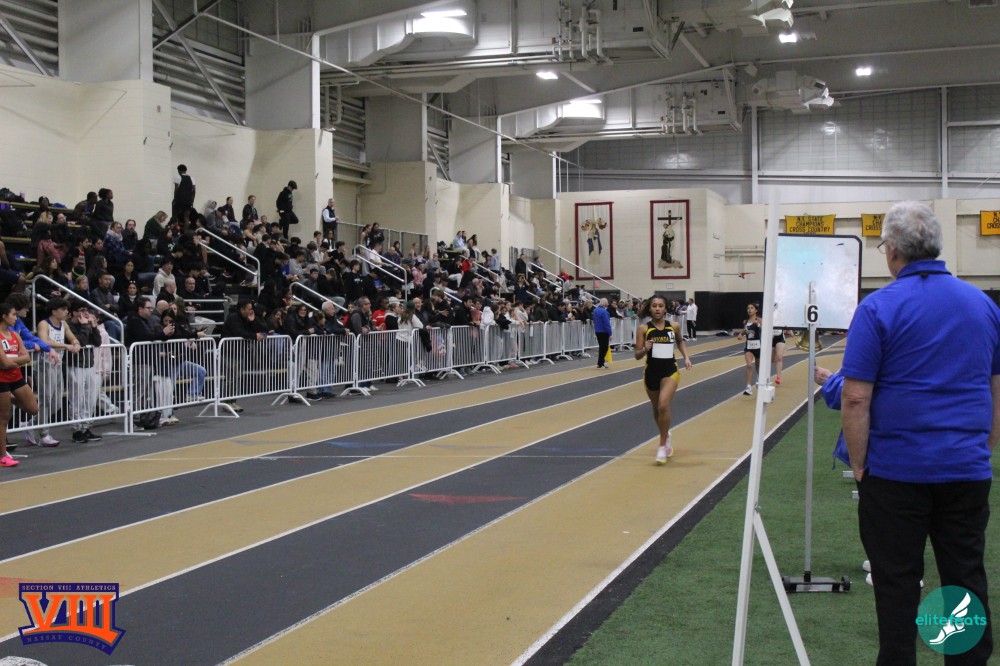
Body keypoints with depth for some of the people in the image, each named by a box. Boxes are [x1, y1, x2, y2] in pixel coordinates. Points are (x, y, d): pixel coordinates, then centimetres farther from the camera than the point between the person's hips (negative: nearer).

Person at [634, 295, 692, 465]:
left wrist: (686, 357, 8)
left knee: (663, 405, -21)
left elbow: (680, 341, 22)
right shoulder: (643, 328, -6)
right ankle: (666, 435, 48)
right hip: (651, 372, 1)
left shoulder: (673, 326, -1)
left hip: (670, 371, -1)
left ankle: (662, 447, -10)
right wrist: (645, 349, -26)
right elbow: (637, 356, -6)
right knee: (657, 409, 17)